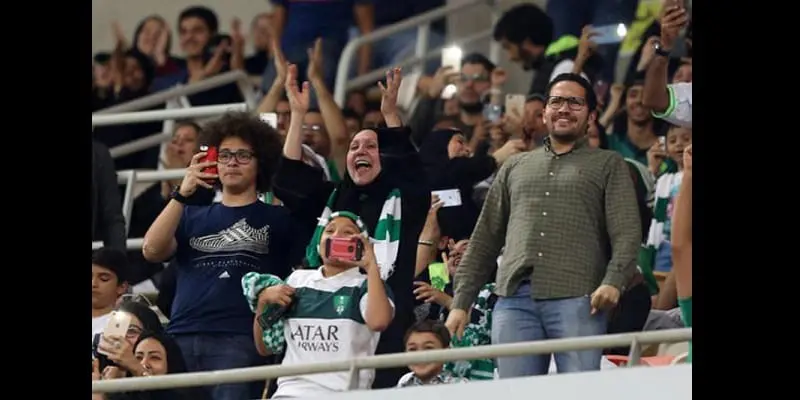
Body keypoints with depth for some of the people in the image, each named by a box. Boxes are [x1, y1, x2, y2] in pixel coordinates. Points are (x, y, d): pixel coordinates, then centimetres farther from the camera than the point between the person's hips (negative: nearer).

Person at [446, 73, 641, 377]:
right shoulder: (514, 168, 26)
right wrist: (461, 302, 15)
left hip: (577, 299, -3)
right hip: (514, 299, 3)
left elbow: (627, 233, 2)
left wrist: (613, 281, -17)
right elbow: (485, 238, 24)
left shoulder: (608, 165, 15)